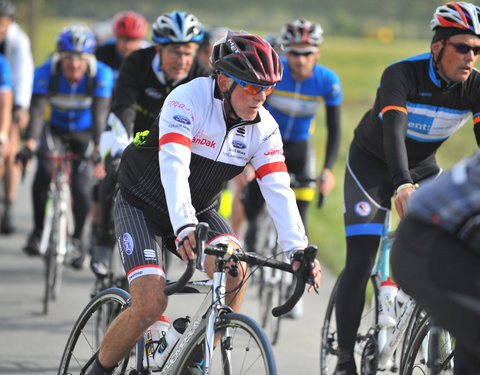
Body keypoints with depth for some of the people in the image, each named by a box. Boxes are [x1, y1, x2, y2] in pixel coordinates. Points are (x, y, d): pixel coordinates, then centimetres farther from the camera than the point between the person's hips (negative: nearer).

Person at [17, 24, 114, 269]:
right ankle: (38, 231, -8)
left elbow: (100, 113, -33)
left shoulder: (101, 74, -26)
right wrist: (29, 145, -48)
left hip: (85, 134, -1)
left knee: (81, 188, -13)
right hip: (56, 129, 1)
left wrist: (97, 147, -47)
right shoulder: (46, 72, -25)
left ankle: (78, 238, 12)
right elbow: (37, 110, -34)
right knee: (44, 171, -25)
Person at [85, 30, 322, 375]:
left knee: (236, 268, -26)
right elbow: (173, 166, -39)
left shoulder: (264, 128, -11)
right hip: (142, 205, -4)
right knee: (150, 305, -21)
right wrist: (184, 228, -53)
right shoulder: (189, 99, -27)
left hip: (199, 211, 5)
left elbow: (278, 190, -16)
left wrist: (299, 249, -30)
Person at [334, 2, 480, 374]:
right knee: (360, 263, -12)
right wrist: (403, 186, -59)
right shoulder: (402, 75, -30)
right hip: (372, 164, -4)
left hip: (422, 166, 4)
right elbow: (393, 130, -43)